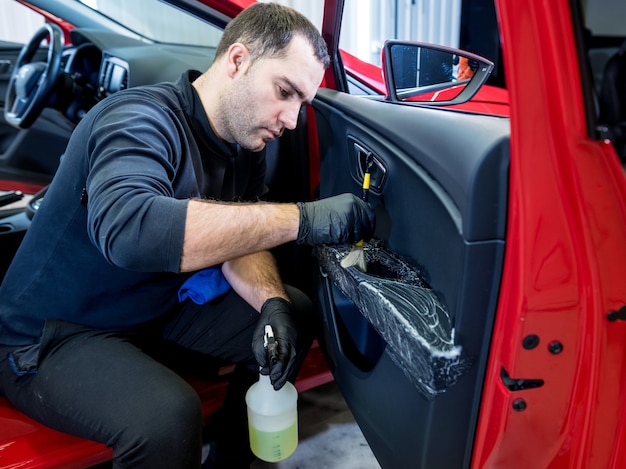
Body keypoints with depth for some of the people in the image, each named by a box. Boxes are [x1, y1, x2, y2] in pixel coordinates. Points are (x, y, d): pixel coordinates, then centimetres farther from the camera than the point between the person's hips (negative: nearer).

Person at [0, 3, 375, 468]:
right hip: (51, 336, -7)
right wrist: (301, 219, -46)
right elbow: (127, 228, -46)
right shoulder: (142, 120, -26)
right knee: (168, 416, -33)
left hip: (158, 307, 8)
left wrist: (272, 301, -22)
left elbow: (238, 235, -2)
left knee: (295, 315, 0)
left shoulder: (245, 142, -1)